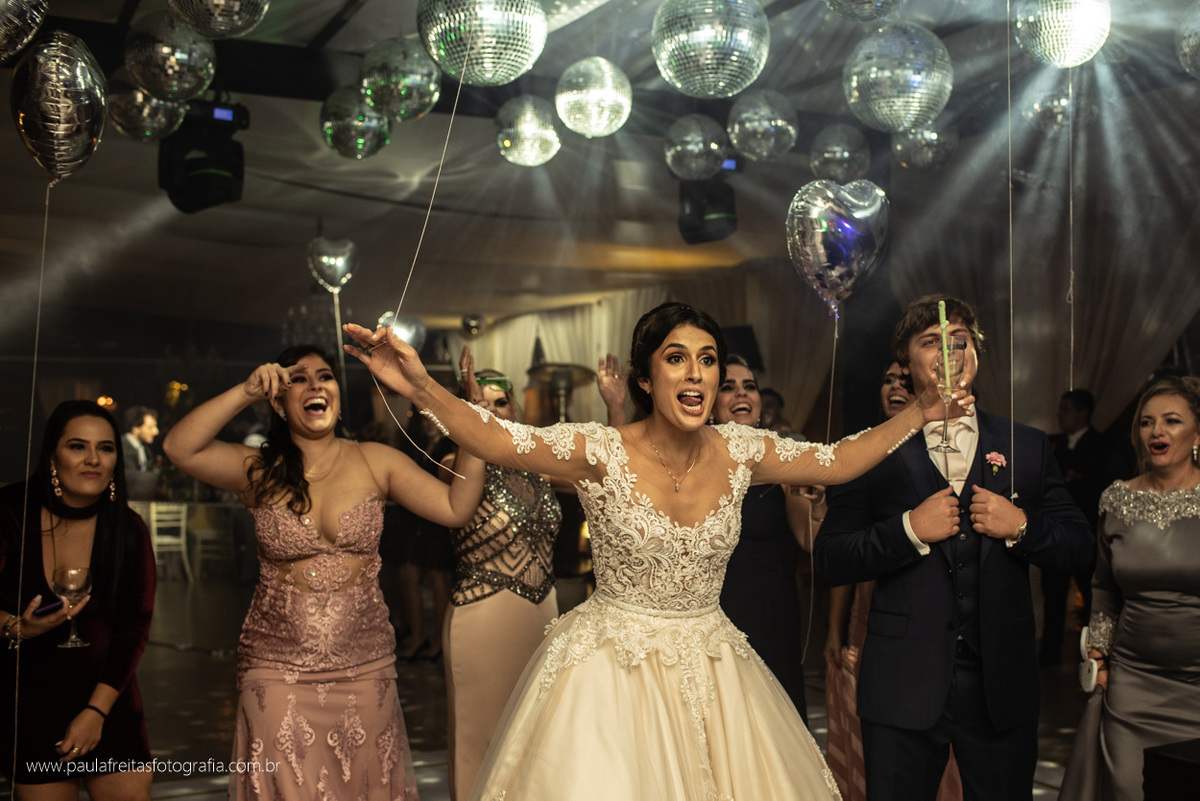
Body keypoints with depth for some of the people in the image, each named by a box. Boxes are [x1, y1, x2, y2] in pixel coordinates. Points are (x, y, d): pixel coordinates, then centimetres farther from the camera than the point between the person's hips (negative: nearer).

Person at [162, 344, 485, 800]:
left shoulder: (375, 462, 1)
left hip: (365, 672, 1)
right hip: (277, 673, -1)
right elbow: (179, 448, -15)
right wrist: (247, 391, -22)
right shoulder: (260, 472, -1)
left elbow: (456, 508, -6)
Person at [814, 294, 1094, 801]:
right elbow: (830, 560, -5)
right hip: (903, 686, -2)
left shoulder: (1027, 448, 8)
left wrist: (1022, 527, -11)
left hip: (1002, 686, 2)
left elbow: (1079, 551, 7)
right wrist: (908, 529, -17)